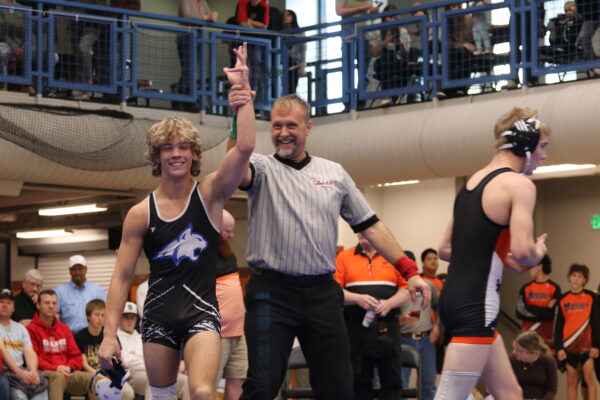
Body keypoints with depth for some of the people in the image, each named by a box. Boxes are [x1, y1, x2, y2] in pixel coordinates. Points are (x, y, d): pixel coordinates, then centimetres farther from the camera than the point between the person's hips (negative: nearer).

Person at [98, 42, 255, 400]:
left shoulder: (210, 194, 0)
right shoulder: (141, 214, 2)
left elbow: (245, 147, -15)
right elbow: (122, 277, 4)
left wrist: (242, 89, -17)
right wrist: (110, 333, -4)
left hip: (201, 312, -2)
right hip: (158, 315, 2)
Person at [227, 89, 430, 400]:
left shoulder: (335, 174, 12)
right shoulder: (262, 168, 2)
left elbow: (370, 226, 15)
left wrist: (409, 271, 8)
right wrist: (240, 119, -37)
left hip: (323, 294, 3)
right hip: (271, 292, -3)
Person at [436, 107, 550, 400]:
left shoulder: (472, 182, 18)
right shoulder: (519, 184, -8)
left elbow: (445, 249, 23)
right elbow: (522, 251, -20)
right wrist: (537, 255, 3)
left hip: (455, 297, 10)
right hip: (474, 305, -10)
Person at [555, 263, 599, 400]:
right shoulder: (563, 299, 6)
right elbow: (558, 326, 7)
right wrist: (559, 347, 1)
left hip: (587, 345, -2)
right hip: (569, 346, 2)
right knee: (571, 381, 5)